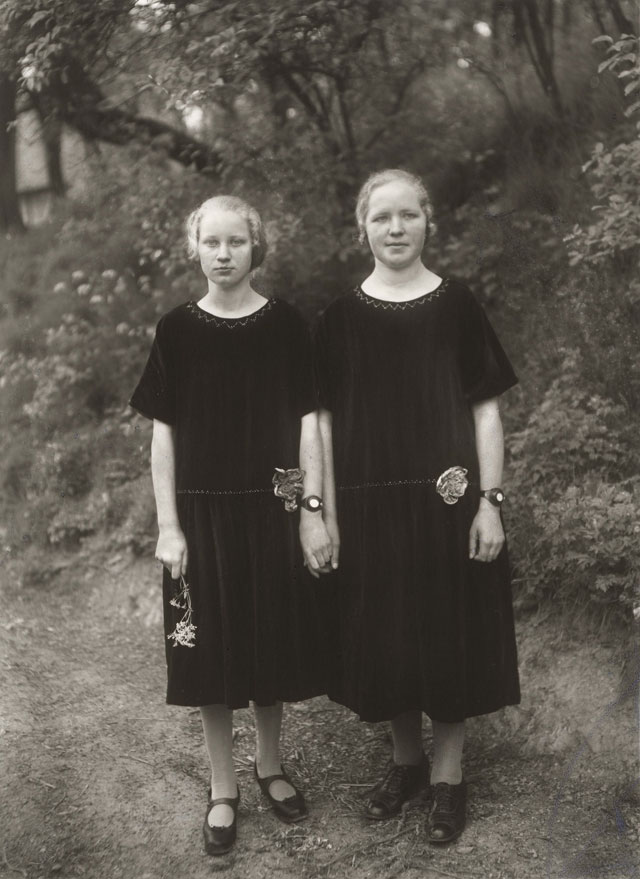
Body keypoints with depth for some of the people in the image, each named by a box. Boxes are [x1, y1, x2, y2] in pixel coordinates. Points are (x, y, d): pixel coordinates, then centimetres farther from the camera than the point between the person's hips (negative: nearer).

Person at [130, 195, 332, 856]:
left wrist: (313, 511, -4)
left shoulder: (284, 325, -1)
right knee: (209, 648, 5)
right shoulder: (177, 331, -1)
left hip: (272, 508, 0)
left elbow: (306, 422, 0)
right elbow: (164, 432, 0)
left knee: (272, 640, 10)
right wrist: (168, 525, -4)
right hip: (203, 510, 0)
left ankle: (270, 765, 32)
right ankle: (222, 788, 22)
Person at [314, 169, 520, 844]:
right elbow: (326, 421, 4)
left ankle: (448, 772, 22)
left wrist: (490, 499, -7)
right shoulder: (339, 319, 3)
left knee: (450, 629, 5)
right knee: (382, 635, 9)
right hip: (370, 503, 2)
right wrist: (327, 514, 1)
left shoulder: (455, 306, 0)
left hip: (446, 499, -1)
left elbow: (485, 408, -1)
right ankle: (406, 760, 30)